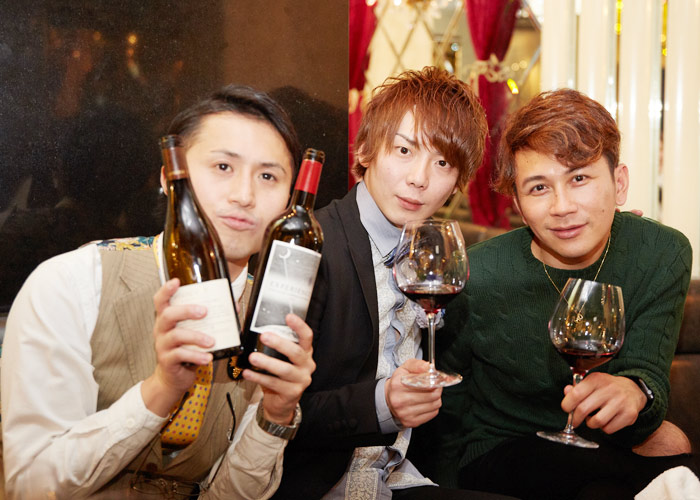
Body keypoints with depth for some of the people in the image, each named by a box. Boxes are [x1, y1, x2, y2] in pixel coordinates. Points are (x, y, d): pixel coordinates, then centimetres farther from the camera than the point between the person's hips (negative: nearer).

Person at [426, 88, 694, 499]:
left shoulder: (662, 254, -11)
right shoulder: (475, 277, -20)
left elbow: (648, 369, -17)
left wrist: (635, 391, -40)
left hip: (603, 443, 5)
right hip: (498, 455, -4)